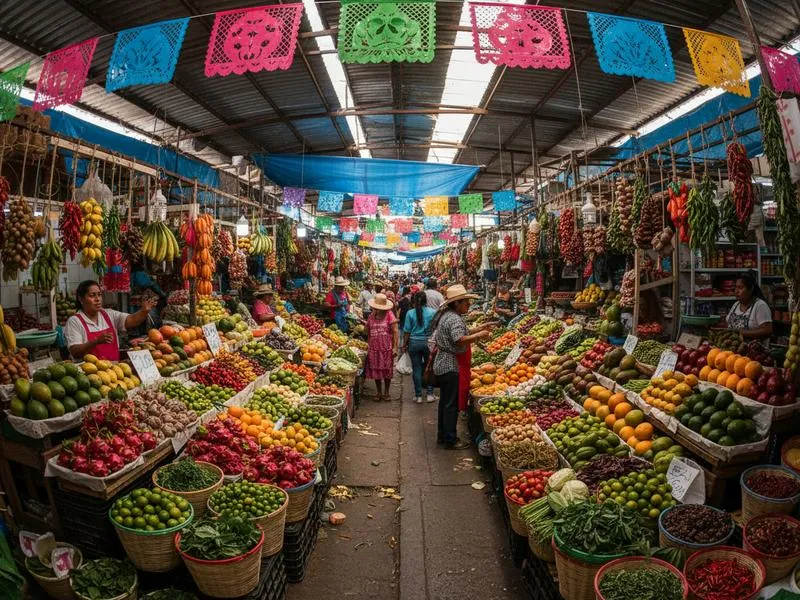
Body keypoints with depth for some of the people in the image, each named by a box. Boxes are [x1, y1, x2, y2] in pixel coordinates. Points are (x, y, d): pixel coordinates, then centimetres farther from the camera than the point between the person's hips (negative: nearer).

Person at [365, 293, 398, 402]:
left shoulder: (389, 315, -7)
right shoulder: (371, 316, 5)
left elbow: (395, 332, -7)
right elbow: (367, 331, 15)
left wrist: (395, 347, -12)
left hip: (387, 348, -3)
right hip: (374, 348, 3)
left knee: (387, 371, 7)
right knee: (375, 370, 8)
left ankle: (386, 392, 22)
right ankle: (379, 392, 24)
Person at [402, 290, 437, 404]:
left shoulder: (410, 313, -7)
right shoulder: (433, 312, -8)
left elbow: (407, 331, -4)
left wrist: (404, 345, 7)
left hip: (414, 343, 0)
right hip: (428, 342, 0)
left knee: (417, 369, 8)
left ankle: (418, 395, 14)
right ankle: (430, 394, 14)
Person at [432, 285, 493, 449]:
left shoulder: (447, 315, 14)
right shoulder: (454, 319, -20)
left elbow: (461, 332, 19)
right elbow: (460, 340, -31)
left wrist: (481, 328, 13)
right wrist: (480, 335, -22)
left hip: (442, 365, 11)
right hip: (451, 367, -11)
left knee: (445, 401, 17)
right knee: (452, 404, -2)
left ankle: (442, 435, 27)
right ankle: (450, 440, 7)